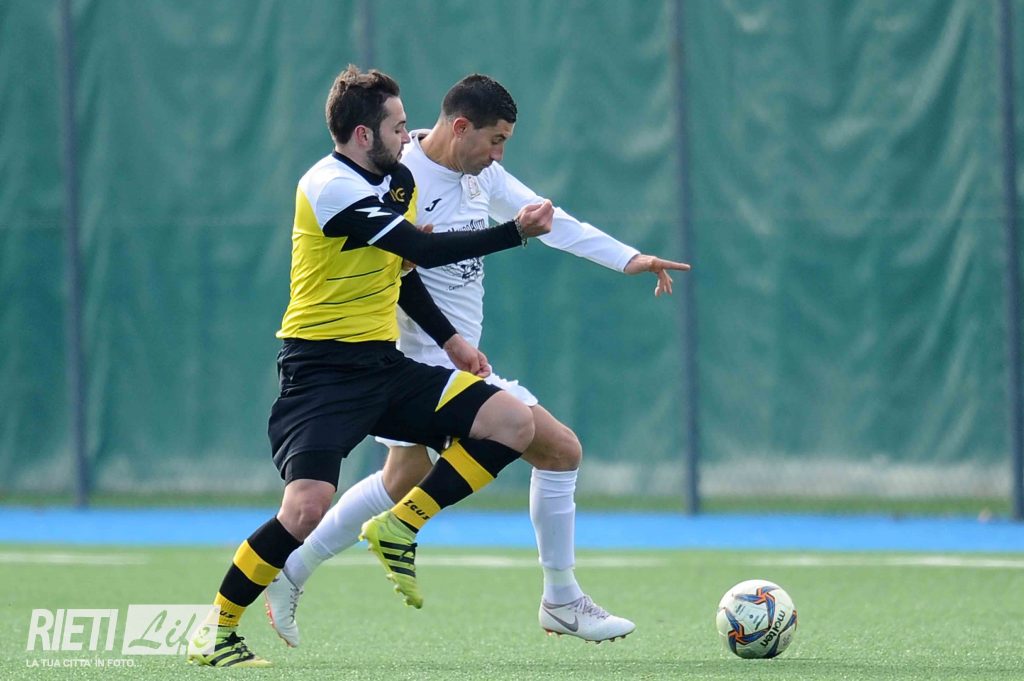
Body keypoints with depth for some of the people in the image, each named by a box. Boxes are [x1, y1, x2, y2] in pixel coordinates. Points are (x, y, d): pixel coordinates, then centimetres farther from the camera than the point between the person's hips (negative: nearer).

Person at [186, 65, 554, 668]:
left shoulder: (399, 180, 11)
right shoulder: (331, 187, -17)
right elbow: (426, 250, -22)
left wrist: (450, 338, 17)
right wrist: (516, 232, -16)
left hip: (384, 367, 8)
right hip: (322, 370, -8)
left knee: (514, 422, -6)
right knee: (307, 507, -25)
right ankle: (216, 633, -6)